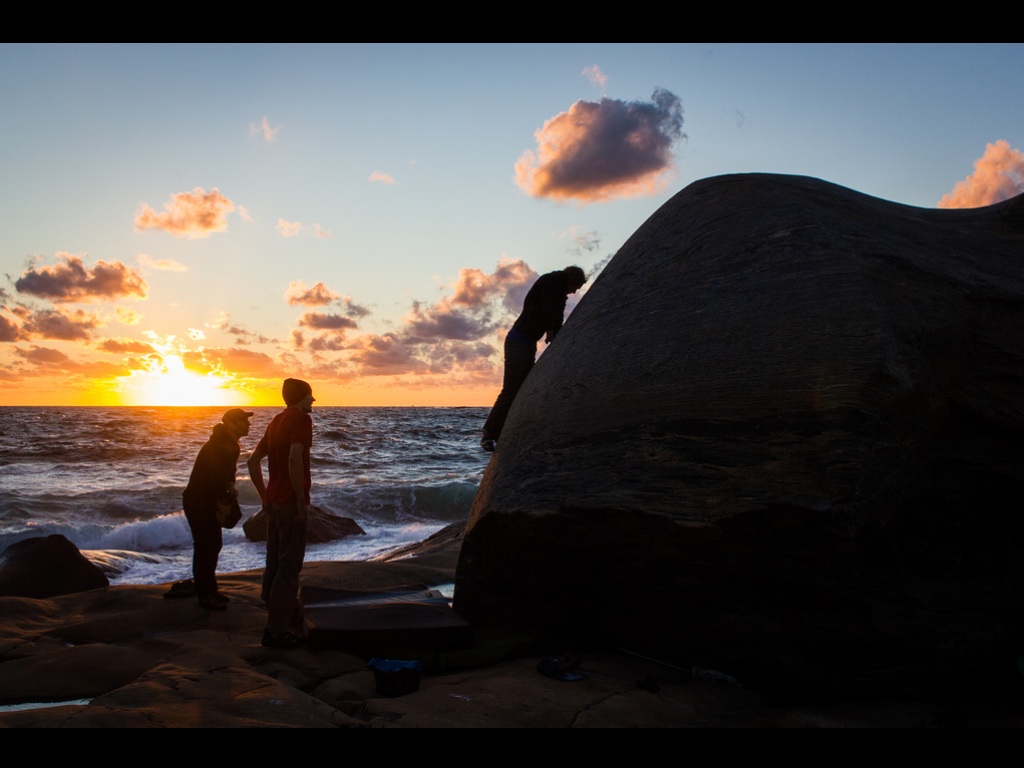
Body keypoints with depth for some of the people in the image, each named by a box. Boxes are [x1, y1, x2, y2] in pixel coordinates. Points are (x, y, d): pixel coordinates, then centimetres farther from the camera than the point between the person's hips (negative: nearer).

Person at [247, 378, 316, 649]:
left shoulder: (275, 422, 16)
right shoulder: (302, 419, -11)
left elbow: (253, 461, 19)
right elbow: (295, 459, -25)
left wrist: (265, 496, 20)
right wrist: (302, 500, -20)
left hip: (273, 501, 9)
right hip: (291, 502, -9)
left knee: (275, 561, 15)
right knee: (289, 565, -5)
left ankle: (277, 613, 26)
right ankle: (276, 630, -3)